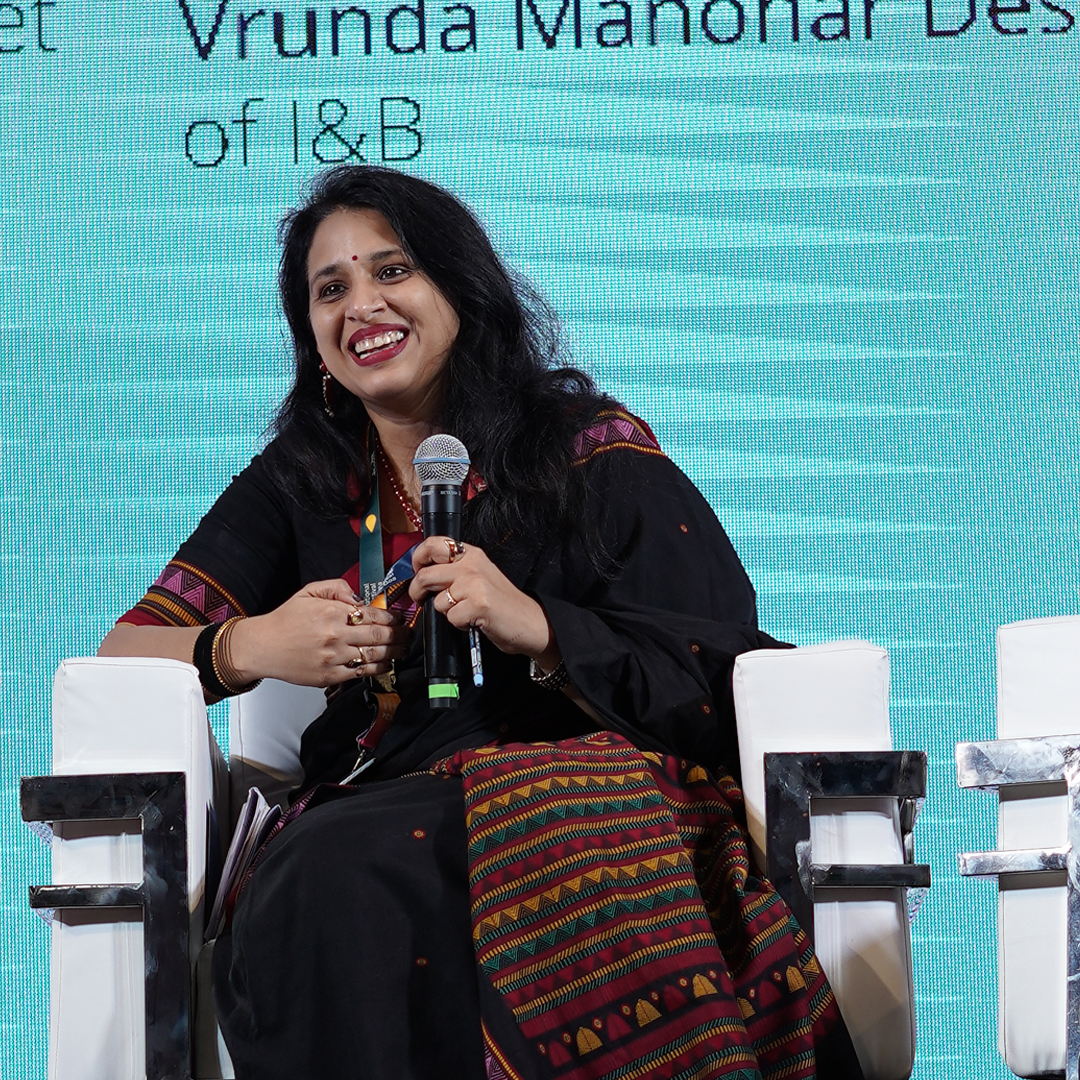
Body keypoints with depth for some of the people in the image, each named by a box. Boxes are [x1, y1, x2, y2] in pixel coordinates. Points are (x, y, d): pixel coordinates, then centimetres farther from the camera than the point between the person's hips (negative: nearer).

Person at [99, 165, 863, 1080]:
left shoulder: (594, 452, 10)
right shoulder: (299, 483, 20)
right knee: (328, 881, -36)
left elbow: (721, 673, 2)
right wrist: (248, 648, -8)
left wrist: (537, 627, -13)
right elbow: (125, 650, 14)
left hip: (588, 782, -2)